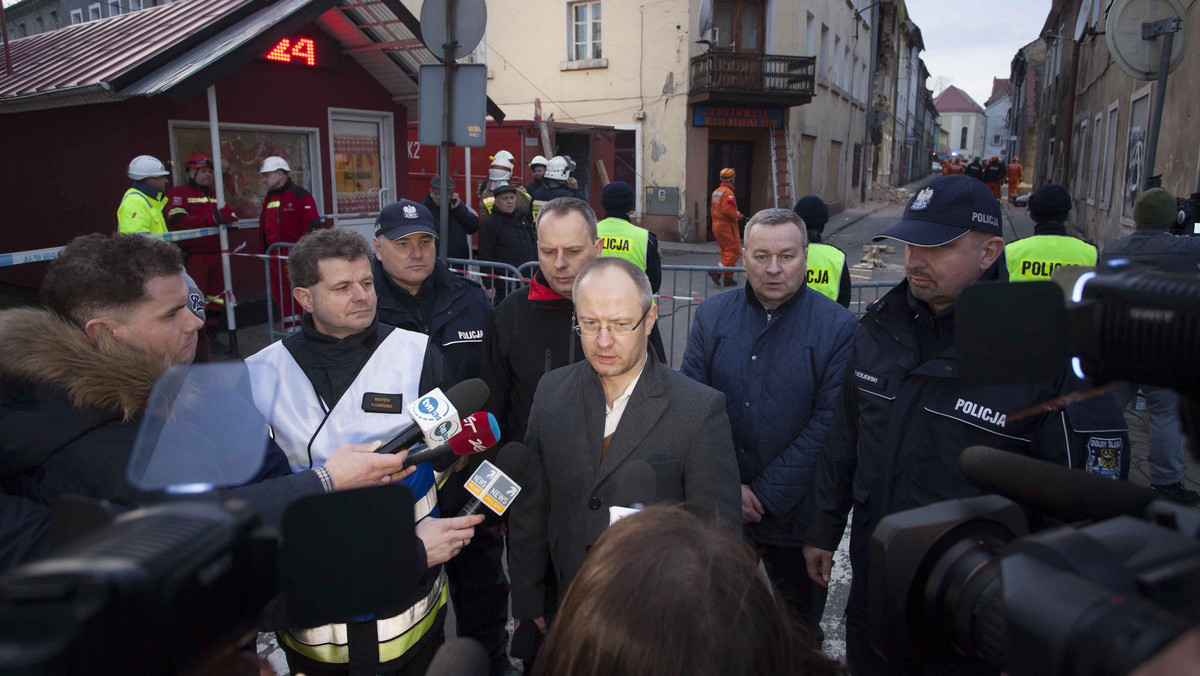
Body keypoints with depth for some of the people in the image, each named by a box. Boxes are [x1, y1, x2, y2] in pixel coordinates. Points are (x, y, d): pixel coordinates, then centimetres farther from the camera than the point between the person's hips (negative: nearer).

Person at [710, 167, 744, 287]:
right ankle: (717, 271, -15)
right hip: (727, 226, -10)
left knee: (726, 251, 13)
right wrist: (738, 215, -10)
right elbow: (727, 210, -25)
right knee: (734, 251, -5)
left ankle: (728, 278, 12)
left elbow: (713, 209, 19)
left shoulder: (716, 192, 14)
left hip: (716, 224, 10)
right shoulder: (728, 192, -16)